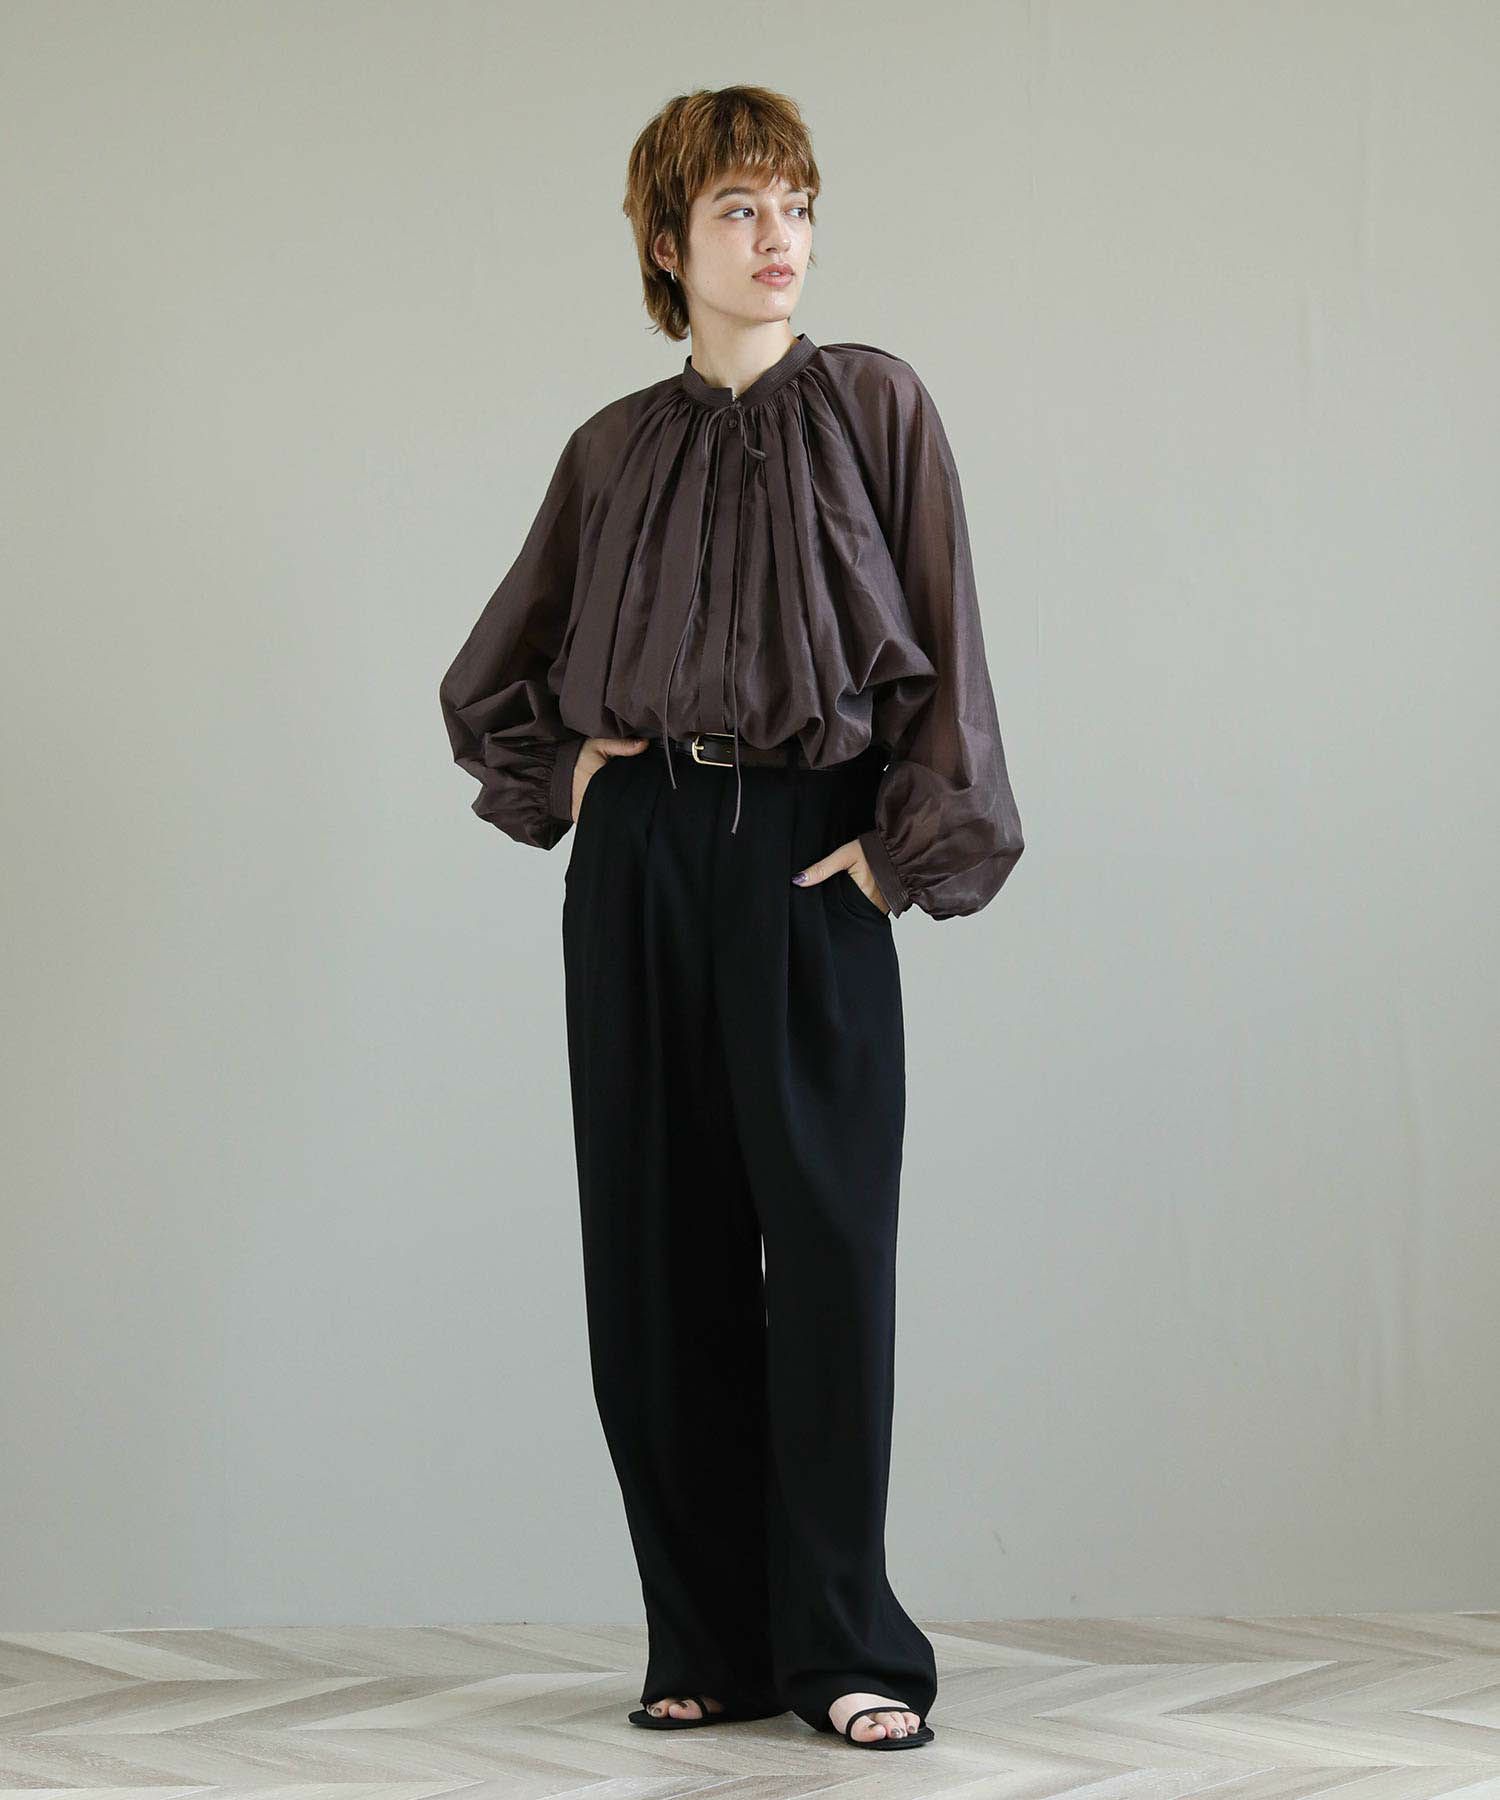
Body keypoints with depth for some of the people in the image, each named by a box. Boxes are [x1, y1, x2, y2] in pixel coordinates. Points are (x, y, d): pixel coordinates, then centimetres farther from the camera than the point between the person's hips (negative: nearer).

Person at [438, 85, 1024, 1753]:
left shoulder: (874, 407, 3)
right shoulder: (614, 451, 10)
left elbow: (944, 646, -1)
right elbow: (486, 682, 22)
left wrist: (912, 845, -9)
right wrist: (558, 773, 6)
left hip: (810, 862, -3)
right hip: (641, 866, 3)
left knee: (827, 1241, -6)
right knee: (659, 1251, 2)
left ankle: (846, 1645, 1)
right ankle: (706, 1644, 10)